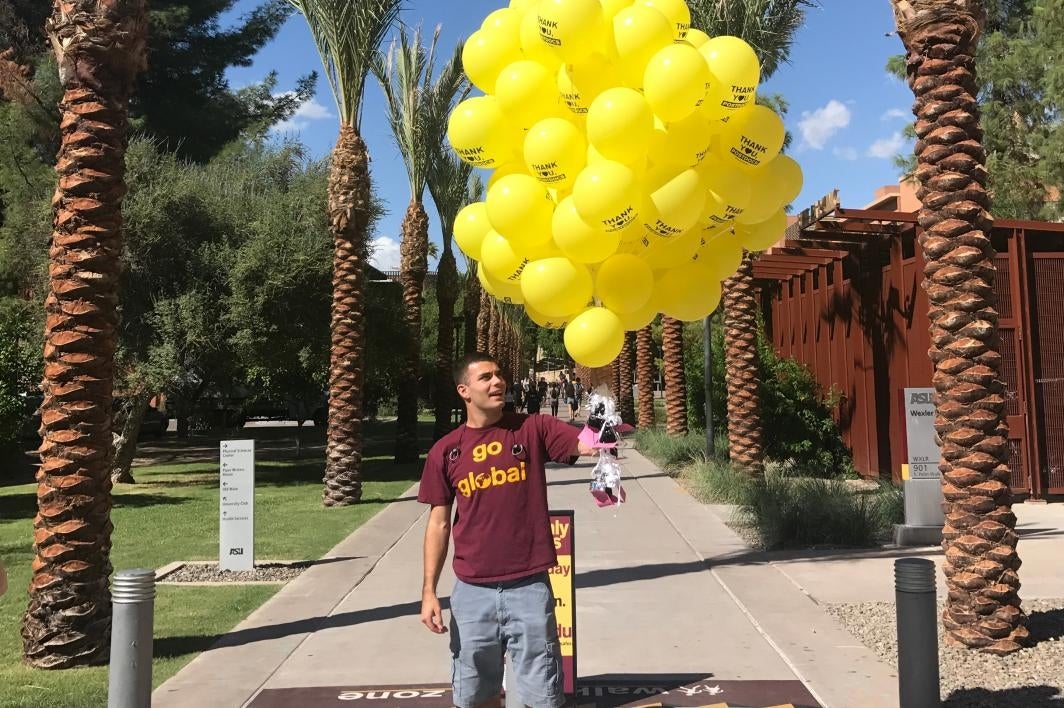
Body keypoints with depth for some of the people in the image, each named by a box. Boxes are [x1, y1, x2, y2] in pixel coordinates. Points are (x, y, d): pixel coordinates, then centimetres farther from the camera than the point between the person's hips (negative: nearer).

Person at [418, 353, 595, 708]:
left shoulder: (532, 429, -2)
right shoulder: (445, 451, 2)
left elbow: (590, 444, -16)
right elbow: (439, 523, 6)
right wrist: (429, 590, 2)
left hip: (529, 586, -1)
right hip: (472, 591, 2)